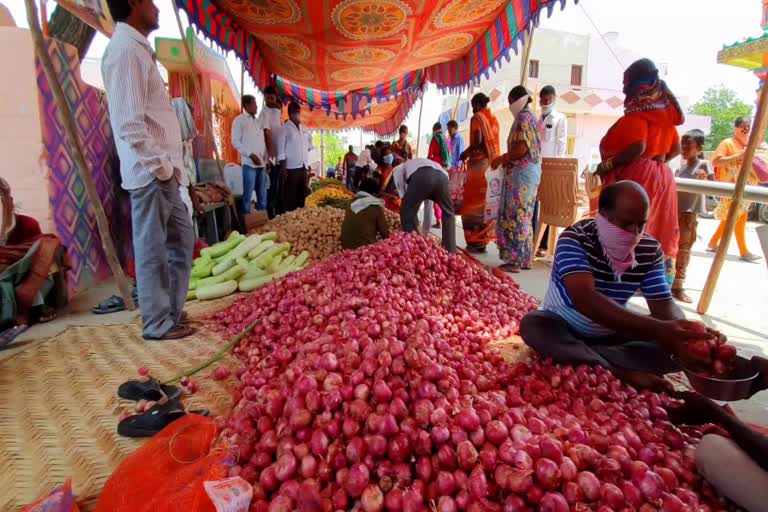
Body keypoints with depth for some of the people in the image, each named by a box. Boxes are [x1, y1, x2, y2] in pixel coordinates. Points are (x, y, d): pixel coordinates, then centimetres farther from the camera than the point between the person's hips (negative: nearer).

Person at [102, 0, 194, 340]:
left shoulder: (137, 48, 20)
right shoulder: (126, 48, -10)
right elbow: (130, 123, -20)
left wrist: (168, 165, 16)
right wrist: (159, 165, -15)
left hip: (164, 171, 10)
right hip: (150, 172, -10)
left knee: (181, 241, 15)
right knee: (153, 250, -1)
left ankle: (172, 312, 26)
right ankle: (158, 324, 12)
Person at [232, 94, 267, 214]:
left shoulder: (258, 120, 19)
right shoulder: (239, 120, 1)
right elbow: (236, 142, -6)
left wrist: (266, 158, 8)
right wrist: (251, 155, -13)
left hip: (261, 163, 6)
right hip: (249, 163, -6)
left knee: (262, 195, 7)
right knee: (248, 194, -5)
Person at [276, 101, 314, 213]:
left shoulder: (304, 129, 14)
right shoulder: (285, 128, -4)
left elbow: (309, 142, 33)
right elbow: (281, 149, -9)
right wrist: (283, 168, -15)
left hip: (303, 167, 6)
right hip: (291, 168, -6)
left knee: (304, 195, 10)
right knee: (290, 197, -4)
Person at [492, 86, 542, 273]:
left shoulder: (523, 117, -10)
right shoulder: (531, 117, 20)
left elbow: (521, 148, -20)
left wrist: (501, 159, -10)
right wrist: (507, 159, 12)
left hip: (521, 172, -10)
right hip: (529, 171, 10)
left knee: (515, 216, -7)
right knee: (524, 216, 12)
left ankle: (514, 260, -4)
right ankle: (525, 258, 18)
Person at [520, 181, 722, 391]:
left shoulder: (650, 249, -8)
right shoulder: (575, 239, -26)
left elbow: (663, 304, -8)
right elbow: (585, 300, -40)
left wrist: (686, 331, -32)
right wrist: (658, 329, -48)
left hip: (610, 334, 5)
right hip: (562, 328, -4)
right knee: (532, 325, -35)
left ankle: (578, 359, -22)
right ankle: (625, 374, -30)